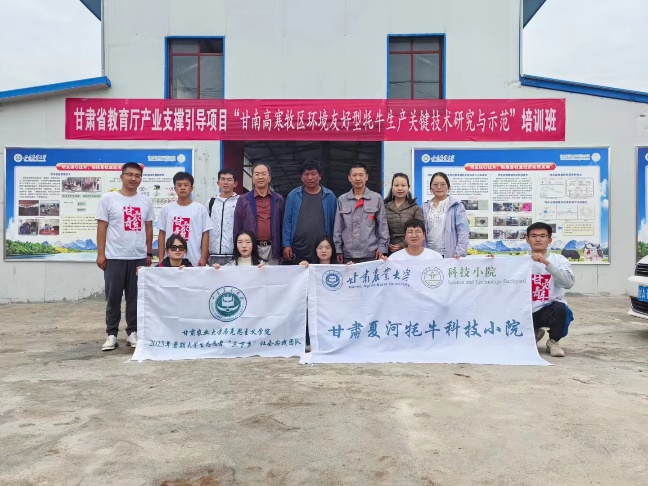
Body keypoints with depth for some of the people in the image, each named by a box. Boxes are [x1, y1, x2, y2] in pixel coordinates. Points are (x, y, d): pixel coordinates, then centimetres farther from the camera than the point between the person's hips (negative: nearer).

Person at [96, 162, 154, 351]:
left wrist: (149, 253, 10)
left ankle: (133, 332, 18)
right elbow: (101, 227, -2)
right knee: (113, 297, 3)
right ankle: (111, 334, 13)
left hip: (139, 257, 3)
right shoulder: (108, 199, 0)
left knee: (135, 297, 8)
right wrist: (100, 254, -7)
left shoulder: (146, 201, 9)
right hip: (114, 257, -2)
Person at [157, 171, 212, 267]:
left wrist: (203, 258, -5)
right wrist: (161, 259, 4)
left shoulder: (200, 209, 1)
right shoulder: (166, 209, 6)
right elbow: (162, 234, 9)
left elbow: (205, 235, 1)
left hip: (195, 262, -1)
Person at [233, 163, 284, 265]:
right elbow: (237, 228, 6)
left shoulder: (279, 200, 12)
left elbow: (283, 227, 12)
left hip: (272, 249, 1)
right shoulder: (243, 200, 7)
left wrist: (282, 251, 7)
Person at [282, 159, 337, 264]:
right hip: (297, 251, 0)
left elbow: (333, 222, 8)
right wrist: (286, 245, -2)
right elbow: (287, 221, 5)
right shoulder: (293, 195, 6)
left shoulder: (329, 196, 6)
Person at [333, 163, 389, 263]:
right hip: (348, 255, 2)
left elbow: (382, 225, 3)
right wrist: (338, 249, 5)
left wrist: (382, 248, -2)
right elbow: (338, 227, 8)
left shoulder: (377, 198, 2)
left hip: (371, 254, -1)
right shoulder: (342, 199, 7)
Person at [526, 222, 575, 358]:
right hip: (528, 311, 2)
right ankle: (535, 333, 21)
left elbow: (568, 282, -20)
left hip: (551, 309, -2)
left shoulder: (559, 259, -2)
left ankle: (553, 341, -5)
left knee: (560, 308, -36)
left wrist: (546, 262, -28)